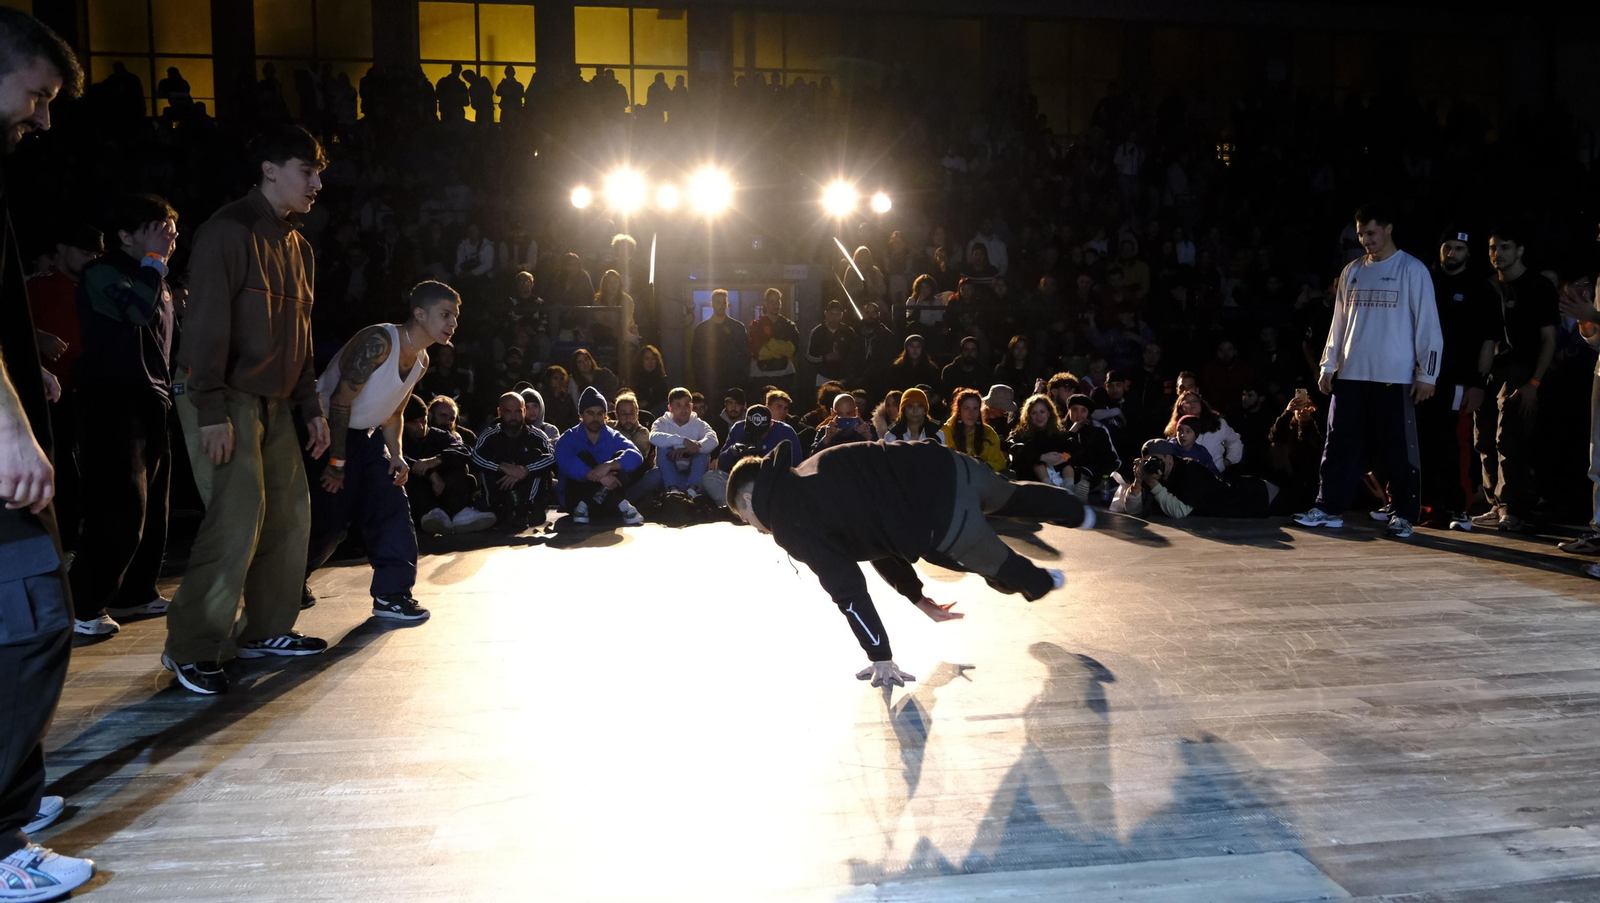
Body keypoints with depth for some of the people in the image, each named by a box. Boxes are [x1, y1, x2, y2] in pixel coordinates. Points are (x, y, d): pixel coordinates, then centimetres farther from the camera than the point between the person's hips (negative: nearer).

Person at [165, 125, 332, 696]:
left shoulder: (295, 243, 18)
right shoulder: (230, 231, -10)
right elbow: (207, 323, -17)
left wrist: (311, 407, 17)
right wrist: (212, 412, -22)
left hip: (274, 401, 9)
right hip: (226, 398, -9)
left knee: (290, 511, 8)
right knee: (238, 517, -15)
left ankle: (266, 629, 20)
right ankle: (189, 648, -5)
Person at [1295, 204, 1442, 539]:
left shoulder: (1412, 270, -2)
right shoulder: (1352, 271, 13)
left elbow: (1427, 324, -5)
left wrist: (1427, 373, -9)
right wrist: (1328, 365, 10)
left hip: (1395, 376, -5)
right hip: (1351, 374, 5)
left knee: (1400, 447, -1)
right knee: (1340, 443, 5)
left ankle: (1404, 515, 7)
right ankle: (1329, 508, 11)